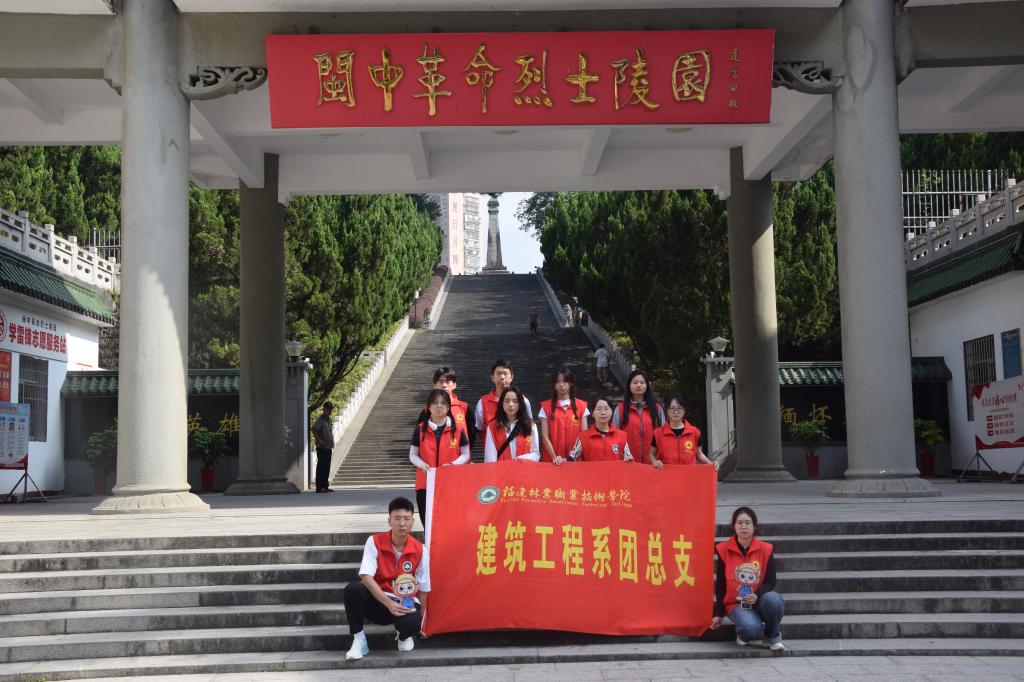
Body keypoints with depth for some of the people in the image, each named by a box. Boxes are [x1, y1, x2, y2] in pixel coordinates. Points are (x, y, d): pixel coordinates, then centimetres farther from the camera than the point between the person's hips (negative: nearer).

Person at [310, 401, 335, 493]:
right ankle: (319, 487, -4)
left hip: (329, 447, 8)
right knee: (321, 467, -6)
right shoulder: (321, 419, -9)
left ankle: (325, 486, 16)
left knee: (327, 468, 11)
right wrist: (319, 440, -22)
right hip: (322, 447, -8)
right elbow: (313, 429, -20)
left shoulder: (330, 420, 16)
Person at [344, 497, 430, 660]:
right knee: (352, 589, -31)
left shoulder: (419, 550, -5)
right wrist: (389, 604, -29)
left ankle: (403, 635, 6)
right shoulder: (374, 542, -10)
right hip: (378, 601, 0)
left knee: (412, 622, -35)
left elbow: (423, 589, 2)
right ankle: (359, 640, -12)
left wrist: (420, 621, -3)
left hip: (405, 603, 0)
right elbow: (366, 577, -20)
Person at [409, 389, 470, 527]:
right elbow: (413, 455, 9)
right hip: (425, 484, 1)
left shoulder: (458, 429, 3)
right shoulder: (420, 429, 5)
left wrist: (452, 464, -11)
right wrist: (423, 465, -12)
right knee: (428, 524, -1)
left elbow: (465, 454, 8)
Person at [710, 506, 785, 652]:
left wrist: (757, 596, -23)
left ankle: (773, 635, -6)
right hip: (736, 604, -2)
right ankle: (746, 634, 6)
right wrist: (718, 614, 4)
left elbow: (770, 581, -2)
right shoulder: (724, 550, -2)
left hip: (760, 601, 2)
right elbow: (720, 585, 3)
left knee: (773, 598, -35)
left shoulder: (765, 549, -1)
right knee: (751, 628, -34)